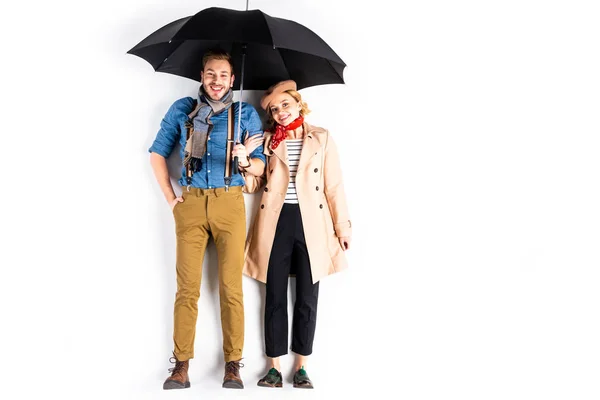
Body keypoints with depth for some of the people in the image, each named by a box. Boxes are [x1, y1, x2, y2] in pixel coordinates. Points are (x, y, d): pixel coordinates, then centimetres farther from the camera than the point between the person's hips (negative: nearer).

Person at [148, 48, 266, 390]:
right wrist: (169, 196, 8)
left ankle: (233, 364, 6)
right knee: (188, 287, 0)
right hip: (191, 204, 1)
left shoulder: (247, 114, 8)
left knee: (232, 286, -2)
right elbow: (158, 153, 15)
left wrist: (246, 160, -16)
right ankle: (182, 365, 5)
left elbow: (261, 166, 7)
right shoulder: (182, 109, 9)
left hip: (230, 204, -1)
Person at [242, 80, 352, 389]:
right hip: (276, 223, 1)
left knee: (307, 297, 4)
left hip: (310, 223, -1)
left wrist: (342, 225, 0)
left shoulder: (321, 138, 7)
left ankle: (301, 366, 15)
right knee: (275, 296, 3)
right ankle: (274, 366, 12)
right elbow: (255, 183, 6)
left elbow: (334, 186, 4)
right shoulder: (268, 141, 11)